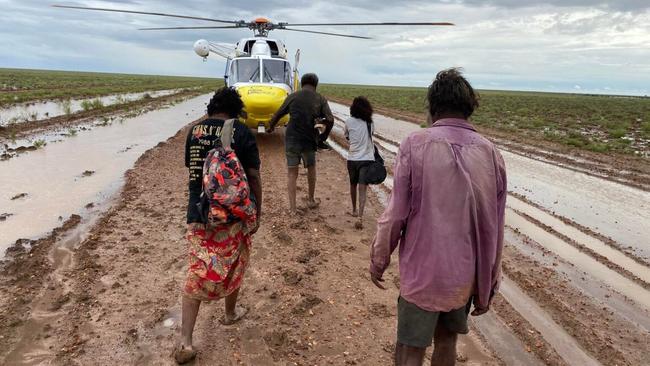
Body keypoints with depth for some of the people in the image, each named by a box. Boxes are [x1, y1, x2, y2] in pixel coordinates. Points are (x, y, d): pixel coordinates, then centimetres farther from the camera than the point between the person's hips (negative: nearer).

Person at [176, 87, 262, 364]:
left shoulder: (194, 131, 4)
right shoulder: (241, 132, -9)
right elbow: (253, 177, -10)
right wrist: (257, 213, -2)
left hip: (198, 214, 3)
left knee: (198, 273, 9)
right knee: (232, 265, 20)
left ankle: (185, 342, 6)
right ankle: (230, 313, 42)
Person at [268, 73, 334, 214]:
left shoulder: (292, 97, 3)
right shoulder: (320, 99, 2)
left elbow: (277, 115, 7)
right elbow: (330, 120, -9)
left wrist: (271, 127, 27)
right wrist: (323, 135, 7)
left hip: (292, 139, 0)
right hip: (309, 140, 0)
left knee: (292, 173, 8)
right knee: (311, 168, 23)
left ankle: (292, 207, 6)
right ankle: (311, 200, 33)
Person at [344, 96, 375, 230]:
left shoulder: (349, 122, -3)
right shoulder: (370, 123, 1)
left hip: (352, 159, 1)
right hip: (367, 159, -1)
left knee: (353, 185, 23)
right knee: (362, 190, -6)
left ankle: (354, 210, 39)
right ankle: (360, 217, -20)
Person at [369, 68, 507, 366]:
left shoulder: (416, 145, -13)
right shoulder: (491, 154, -1)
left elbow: (396, 213, -13)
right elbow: (494, 230, 2)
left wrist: (378, 260, 3)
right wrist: (489, 286, 13)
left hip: (422, 273, -4)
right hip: (466, 275, 4)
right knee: (446, 341, 23)